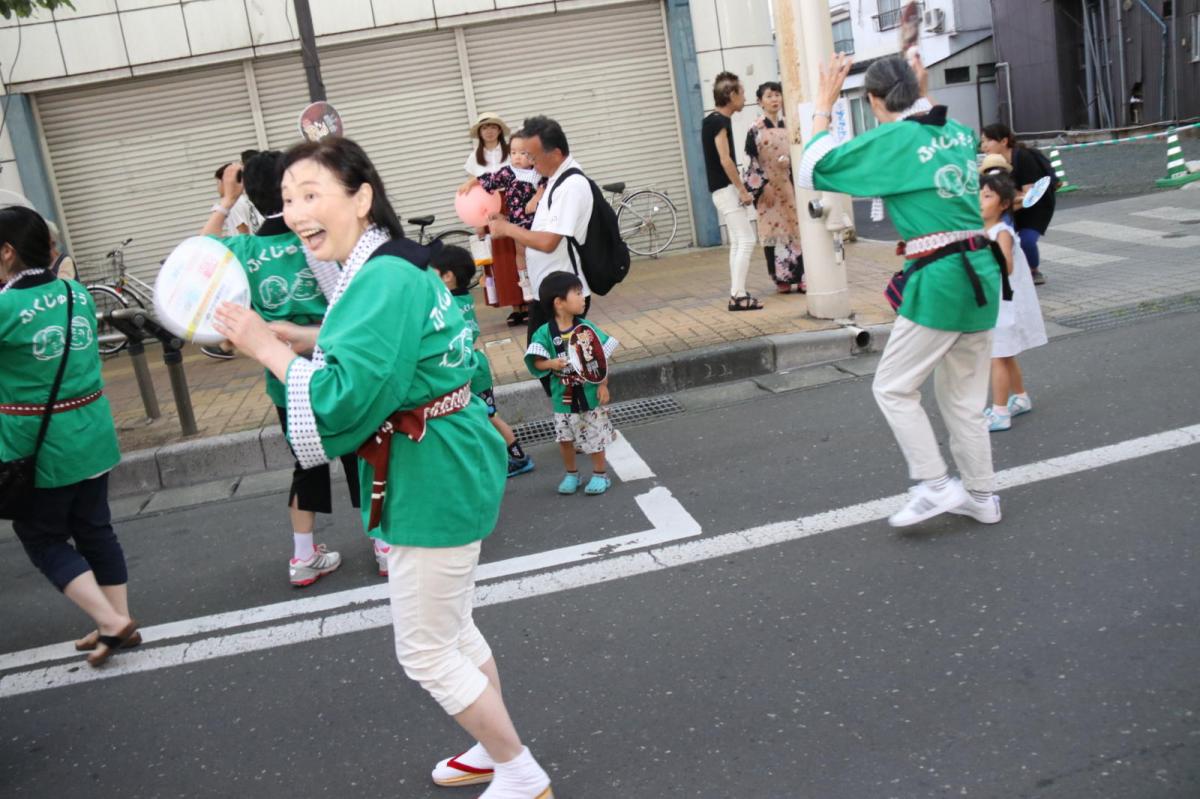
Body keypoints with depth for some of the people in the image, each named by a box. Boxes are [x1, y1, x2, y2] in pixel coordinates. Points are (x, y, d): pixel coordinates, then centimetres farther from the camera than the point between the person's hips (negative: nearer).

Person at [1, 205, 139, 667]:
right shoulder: (78, 294, 2)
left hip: (38, 448, -6)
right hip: (92, 437, 6)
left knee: (43, 538, 10)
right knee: (94, 530, 17)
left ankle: (111, 622, 3)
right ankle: (120, 623, 24)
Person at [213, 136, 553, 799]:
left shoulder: (384, 280, -25)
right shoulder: (391, 265, 6)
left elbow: (343, 396, -29)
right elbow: (372, 347, 17)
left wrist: (266, 347, -18)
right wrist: (282, 333, 7)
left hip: (433, 482, -10)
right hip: (441, 472, 10)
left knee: (426, 653, 5)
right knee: (450, 630, 24)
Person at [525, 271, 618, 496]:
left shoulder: (586, 328, -9)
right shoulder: (545, 333, -11)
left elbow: (602, 358, -3)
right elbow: (537, 362, -11)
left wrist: (603, 385, -6)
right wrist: (551, 363, -31)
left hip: (590, 393, 0)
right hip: (563, 396, 1)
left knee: (595, 436, 7)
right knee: (565, 438, 12)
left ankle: (600, 474, 26)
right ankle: (571, 474, 33)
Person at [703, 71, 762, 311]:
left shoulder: (712, 120, 14)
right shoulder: (719, 121, -14)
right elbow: (725, 160, -19)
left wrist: (739, 189, 15)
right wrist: (743, 190, -16)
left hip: (725, 190, 10)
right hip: (726, 189, -10)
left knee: (737, 243, 11)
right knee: (746, 240, -10)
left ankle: (737, 294, 12)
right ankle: (738, 295, -10)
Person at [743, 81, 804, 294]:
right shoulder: (756, 128, -2)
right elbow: (753, 159, -5)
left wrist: (790, 161, -11)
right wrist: (764, 185, -12)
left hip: (788, 186, 4)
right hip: (768, 187, -4)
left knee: (794, 228, 1)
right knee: (774, 230, -1)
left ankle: (800, 277, 5)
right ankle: (781, 279, 6)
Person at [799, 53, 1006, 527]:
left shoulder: (891, 140, -10)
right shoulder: (959, 133, 11)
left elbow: (812, 171, -7)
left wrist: (824, 104, -1)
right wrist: (922, 98, 31)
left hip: (939, 279, -8)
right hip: (983, 273, 8)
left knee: (893, 388, 5)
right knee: (963, 395, 17)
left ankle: (936, 486, 3)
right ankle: (980, 495, 25)